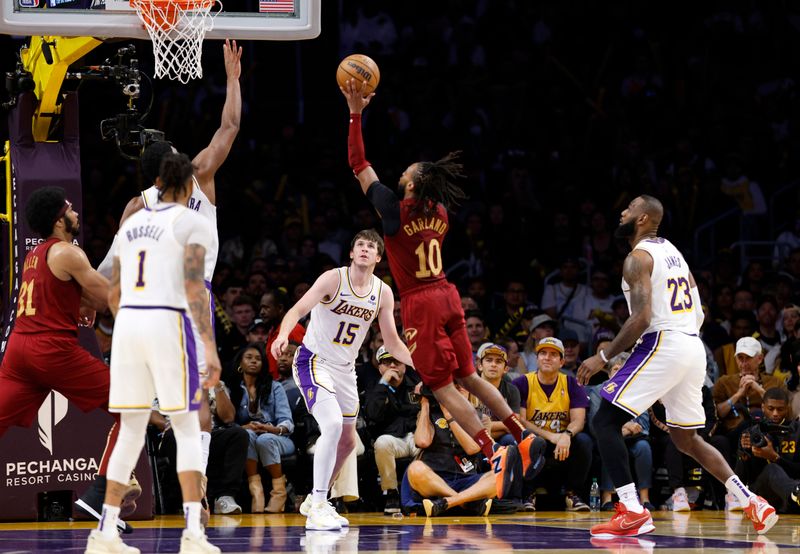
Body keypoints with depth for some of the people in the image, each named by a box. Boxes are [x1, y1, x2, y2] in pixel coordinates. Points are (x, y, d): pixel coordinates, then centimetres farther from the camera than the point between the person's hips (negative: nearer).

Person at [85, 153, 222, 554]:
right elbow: (193, 286, -13)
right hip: (168, 324, -5)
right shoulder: (192, 222, -1)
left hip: (127, 324, 5)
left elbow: (114, 294, 20)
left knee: (131, 432, 12)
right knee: (188, 431, 2)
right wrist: (210, 348, -15)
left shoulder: (132, 224, 18)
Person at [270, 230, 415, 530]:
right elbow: (298, 309, -27)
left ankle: (315, 500, 35)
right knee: (333, 425, -26)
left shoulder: (383, 293, 0)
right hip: (314, 361, -7)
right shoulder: (333, 279, -16)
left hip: (345, 369, 7)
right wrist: (283, 335, -47)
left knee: (347, 441, 14)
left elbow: (393, 343, 7)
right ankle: (317, 509, -23)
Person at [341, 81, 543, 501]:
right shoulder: (440, 212, 5)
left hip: (421, 303, -7)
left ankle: (495, 453, -15)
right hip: (447, 295, 7)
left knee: (441, 387, -5)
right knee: (467, 376, 16)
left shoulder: (396, 208, -13)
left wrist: (356, 114, -6)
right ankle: (524, 438, 11)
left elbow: (359, 164, -7)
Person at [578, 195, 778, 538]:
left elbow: (642, 318, -18)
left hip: (663, 345, -9)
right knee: (686, 439, 20)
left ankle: (632, 512, -17)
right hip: (693, 347, 9)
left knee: (605, 420, -6)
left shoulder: (638, 257, -8)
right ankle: (752, 503, 12)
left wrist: (603, 357, -13)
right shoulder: (671, 251, 20)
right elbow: (699, 313, 21)